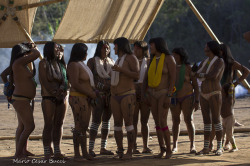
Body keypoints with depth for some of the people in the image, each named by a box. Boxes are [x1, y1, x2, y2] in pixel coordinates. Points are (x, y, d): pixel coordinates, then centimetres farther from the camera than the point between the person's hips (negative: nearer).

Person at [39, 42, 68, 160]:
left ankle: (57, 152, 10)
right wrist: (54, 92, -15)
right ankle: (47, 153, -6)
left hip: (62, 97, 6)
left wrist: (63, 90, -9)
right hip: (49, 97, -6)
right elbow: (43, 81, -9)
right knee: (49, 125, -6)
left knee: (59, 124, 6)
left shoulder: (62, 64, 16)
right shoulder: (44, 63, -1)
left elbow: (66, 79, 11)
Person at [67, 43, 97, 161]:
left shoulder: (82, 64, 19)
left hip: (87, 98, 9)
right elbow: (75, 84, -19)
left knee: (85, 126, 9)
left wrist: (93, 93, 9)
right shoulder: (74, 65, -11)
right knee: (79, 126, -9)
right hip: (78, 98, -9)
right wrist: (90, 93, -16)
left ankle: (84, 152, 11)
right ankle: (76, 154, -7)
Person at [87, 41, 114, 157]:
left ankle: (103, 148, 11)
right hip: (98, 94, -5)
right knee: (96, 120, -11)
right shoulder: (92, 61, 2)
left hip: (110, 94, 5)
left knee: (106, 120, 6)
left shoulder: (111, 62, 16)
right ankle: (90, 149, -12)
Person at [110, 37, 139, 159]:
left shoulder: (131, 58, -6)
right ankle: (120, 151, 5)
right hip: (115, 96, 8)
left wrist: (120, 70, -23)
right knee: (117, 124, 2)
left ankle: (129, 152, -8)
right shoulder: (119, 59, 19)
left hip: (127, 95, -8)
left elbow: (136, 76, -17)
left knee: (128, 123, -10)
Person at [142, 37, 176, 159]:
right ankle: (162, 150, 11)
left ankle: (169, 150, -3)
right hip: (152, 93, 6)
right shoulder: (153, 60, 10)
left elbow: (173, 77, -15)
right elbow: (146, 78, 11)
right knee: (157, 123, 4)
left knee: (162, 123, -14)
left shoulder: (169, 58, -10)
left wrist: (168, 96, -21)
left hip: (164, 93, -6)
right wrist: (145, 93, 0)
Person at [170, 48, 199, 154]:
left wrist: (197, 101, -8)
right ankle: (174, 146, 6)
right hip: (174, 98, 3)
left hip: (187, 97, -3)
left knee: (188, 120, -9)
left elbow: (195, 85, -2)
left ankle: (192, 145, -5)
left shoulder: (188, 68, -3)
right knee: (176, 121, 3)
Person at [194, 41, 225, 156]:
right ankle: (206, 148, 9)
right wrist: (206, 76, -12)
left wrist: (201, 75, -10)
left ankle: (219, 147, 0)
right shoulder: (204, 63, 13)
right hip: (204, 94, 7)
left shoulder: (220, 62, -9)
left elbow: (214, 75, -23)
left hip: (215, 94, -7)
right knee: (206, 121, 6)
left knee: (216, 120, -7)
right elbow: (195, 74, 3)